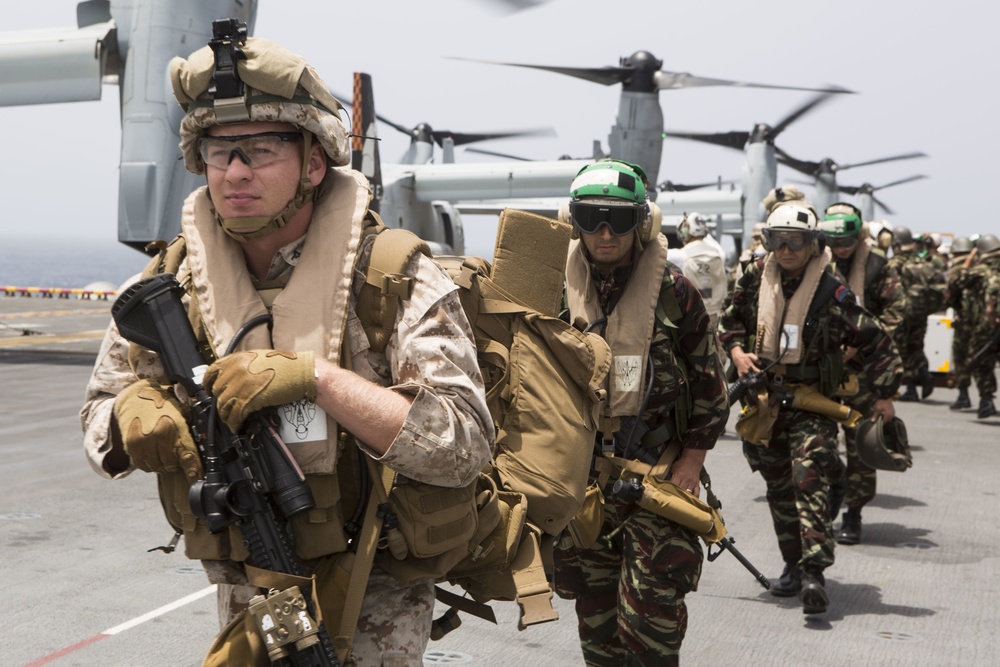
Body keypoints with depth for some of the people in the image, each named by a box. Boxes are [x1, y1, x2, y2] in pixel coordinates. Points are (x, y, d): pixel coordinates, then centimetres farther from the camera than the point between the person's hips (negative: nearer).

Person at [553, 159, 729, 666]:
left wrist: (692, 459, -3)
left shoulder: (673, 292, -4)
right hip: (581, 472, 3)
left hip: (660, 472, -3)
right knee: (594, 603, 11)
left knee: (653, 603, -7)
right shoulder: (558, 291, 2)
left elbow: (709, 384, 2)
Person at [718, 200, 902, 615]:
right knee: (778, 488, 12)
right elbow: (729, 322, 18)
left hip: (811, 402, -4)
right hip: (763, 401, 5)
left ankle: (814, 572, -24)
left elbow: (875, 343, -2)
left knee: (809, 479, -20)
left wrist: (885, 394, -4)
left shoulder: (832, 293, -9)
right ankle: (793, 564, 25)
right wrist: (737, 351, -1)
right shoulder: (756, 280, 3)